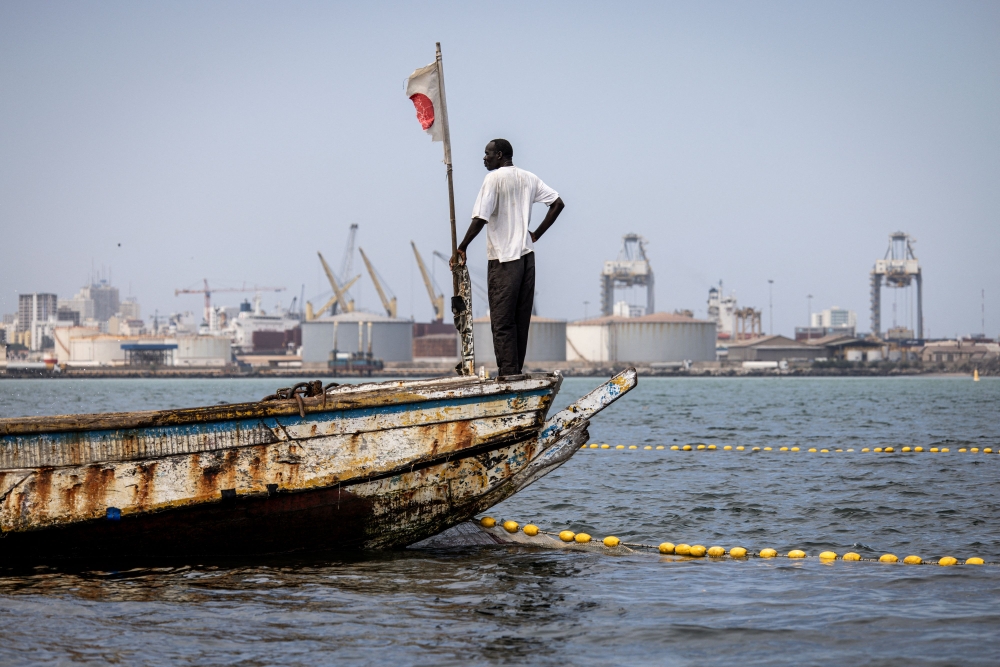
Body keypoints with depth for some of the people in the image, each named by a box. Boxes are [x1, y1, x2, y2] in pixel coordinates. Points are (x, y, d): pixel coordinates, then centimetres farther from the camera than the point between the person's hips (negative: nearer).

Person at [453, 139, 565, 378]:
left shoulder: (494, 179, -8)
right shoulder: (529, 178, 12)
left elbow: (480, 219, -16)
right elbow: (558, 203, 11)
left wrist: (462, 248, -7)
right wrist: (536, 234, 13)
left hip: (503, 259, -7)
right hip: (527, 256, 7)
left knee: (502, 321, -5)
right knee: (521, 320, 9)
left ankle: (508, 372, -9)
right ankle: (517, 371, 9)